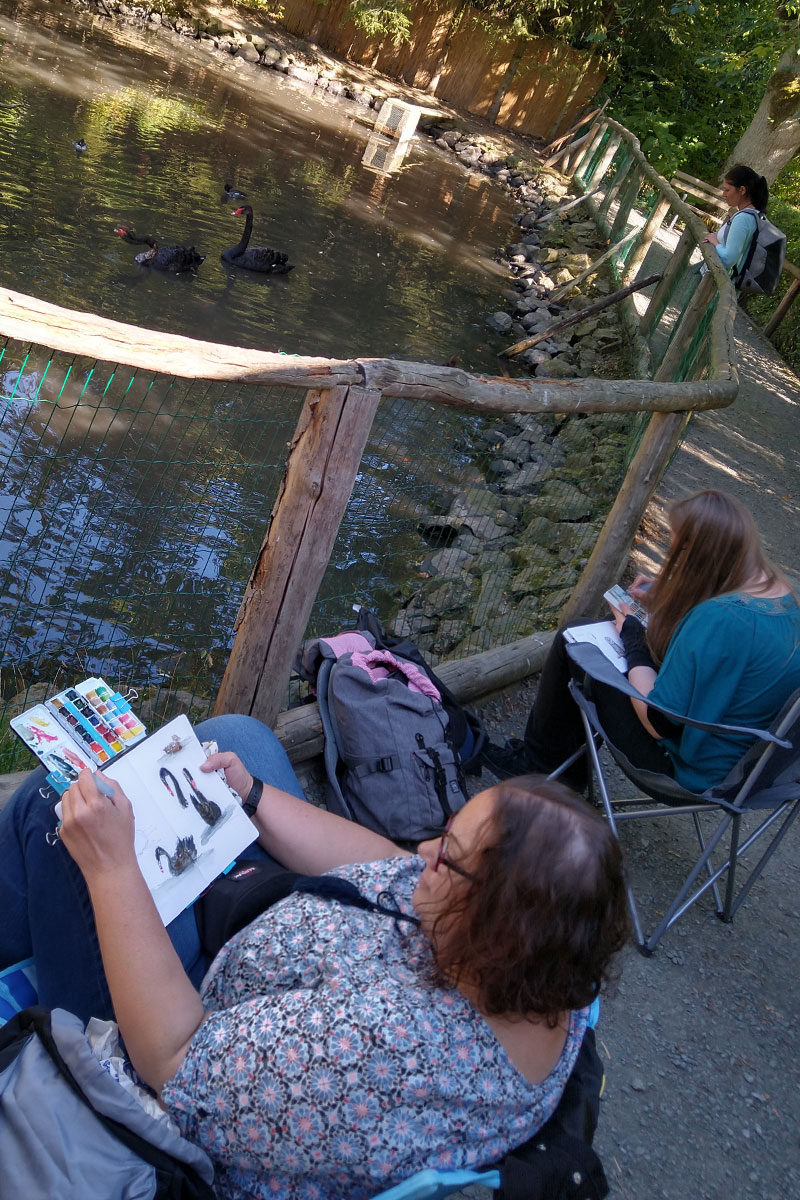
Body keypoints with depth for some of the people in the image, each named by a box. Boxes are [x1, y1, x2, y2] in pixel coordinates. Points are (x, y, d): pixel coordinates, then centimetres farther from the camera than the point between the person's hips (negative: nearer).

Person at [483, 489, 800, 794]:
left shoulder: (720, 618, -33)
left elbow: (659, 722, -25)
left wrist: (632, 640, -12)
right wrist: (661, 605, 5)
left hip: (691, 769, -9)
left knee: (572, 646, 0)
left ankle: (540, 761, 23)